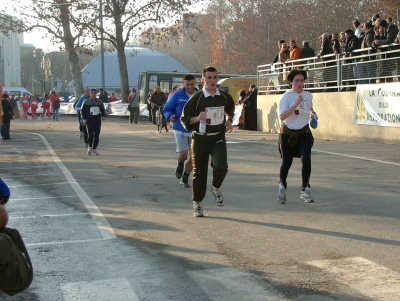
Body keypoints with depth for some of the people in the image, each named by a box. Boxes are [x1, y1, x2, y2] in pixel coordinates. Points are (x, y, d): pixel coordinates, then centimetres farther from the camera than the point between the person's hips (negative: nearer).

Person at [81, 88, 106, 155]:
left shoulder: (100, 102, 7)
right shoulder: (86, 102, 0)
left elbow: (103, 110, 17)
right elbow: (82, 110, 7)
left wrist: (103, 116, -2)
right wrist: (84, 118, -3)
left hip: (97, 122, 3)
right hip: (89, 121, -2)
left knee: (96, 136, 2)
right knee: (90, 135, -14)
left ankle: (94, 149, 14)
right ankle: (90, 147, 10)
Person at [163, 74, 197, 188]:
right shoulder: (177, 95, -6)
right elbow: (166, 109, 0)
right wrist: (170, 116, -21)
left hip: (195, 131, 2)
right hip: (180, 130, -2)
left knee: (193, 157, 4)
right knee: (183, 154, -15)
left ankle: (185, 178, 25)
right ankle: (180, 165, 23)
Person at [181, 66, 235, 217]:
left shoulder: (224, 97, 3)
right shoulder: (196, 98, -9)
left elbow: (230, 108, 26)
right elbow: (184, 119, -6)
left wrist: (229, 120, 8)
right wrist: (198, 118, -24)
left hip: (218, 138, 2)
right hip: (200, 139, -2)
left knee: (221, 166, -20)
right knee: (199, 172, 4)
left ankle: (216, 188, 12)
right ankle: (197, 202, 23)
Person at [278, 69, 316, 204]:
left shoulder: (308, 95, 2)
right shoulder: (286, 97, -13)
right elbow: (282, 116, -27)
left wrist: (313, 113, 5)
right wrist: (296, 104, -33)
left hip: (304, 133, 3)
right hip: (288, 133, -2)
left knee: (306, 159, -18)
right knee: (286, 162, 6)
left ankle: (305, 190, -9)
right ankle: (282, 186, 35)